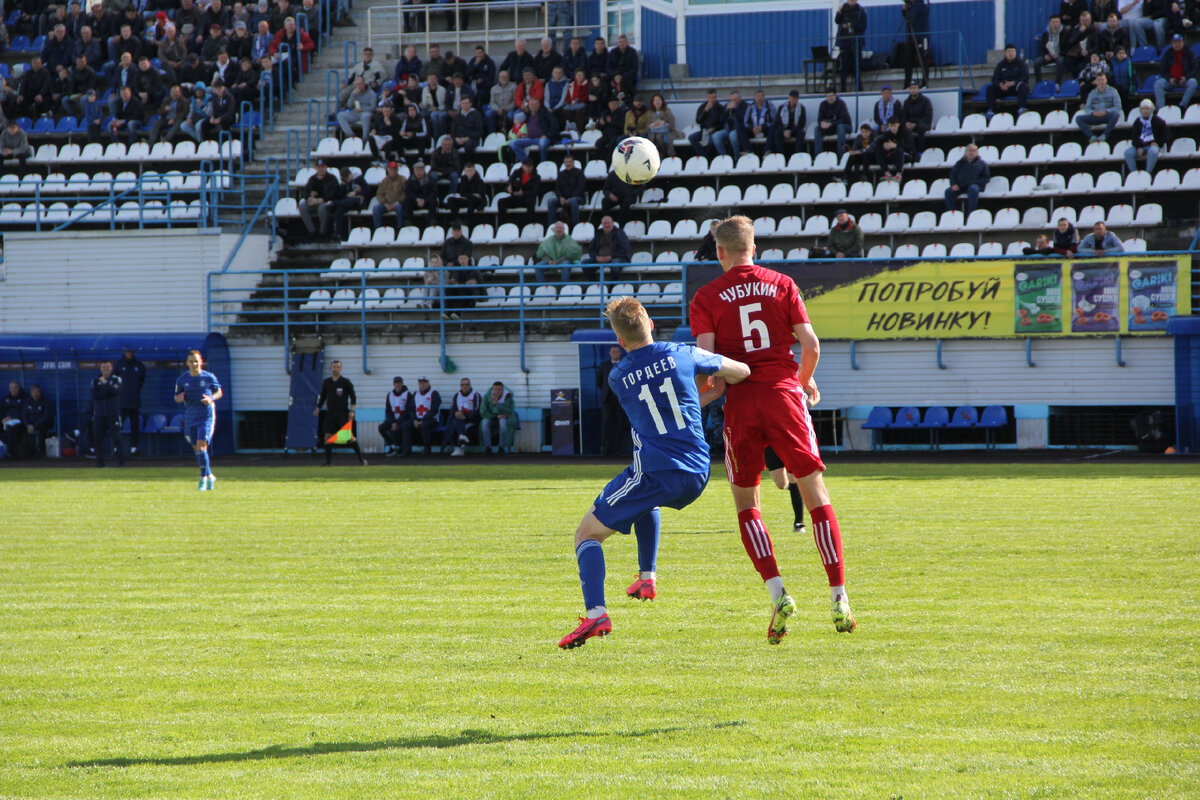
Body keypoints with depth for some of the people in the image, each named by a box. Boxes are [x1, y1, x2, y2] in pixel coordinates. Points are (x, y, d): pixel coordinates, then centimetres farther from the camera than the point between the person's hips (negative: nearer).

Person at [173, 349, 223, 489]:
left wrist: (211, 398, -13)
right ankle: (209, 476, 26)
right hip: (190, 418, 4)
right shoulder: (182, 379, 4)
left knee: (201, 445, -17)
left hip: (206, 416, -4)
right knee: (196, 449, 8)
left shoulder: (209, 377, -3)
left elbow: (219, 392, 8)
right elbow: (177, 397, 14)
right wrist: (179, 398, -11)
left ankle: (204, 478, -10)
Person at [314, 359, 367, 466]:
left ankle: (361, 458, -6)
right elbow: (322, 396, 22)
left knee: (349, 435, -11)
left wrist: (352, 410, -10)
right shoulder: (326, 382, 11)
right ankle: (328, 460, 7)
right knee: (327, 436, -2)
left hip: (343, 413, -4)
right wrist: (318, 408, 15)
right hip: (330, 412, 4)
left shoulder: (346, 382, 0)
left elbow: (353, 397, -1)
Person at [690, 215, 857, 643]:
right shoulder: (781, 285, 6)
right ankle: (839, 599, 0)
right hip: (784, 392, 1)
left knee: (746, 506, 10)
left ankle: (777, 592, -9)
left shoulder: (706, 298, 2)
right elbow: (810, 344, 2)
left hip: (741, 400, -1)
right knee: (817, 496, 5)